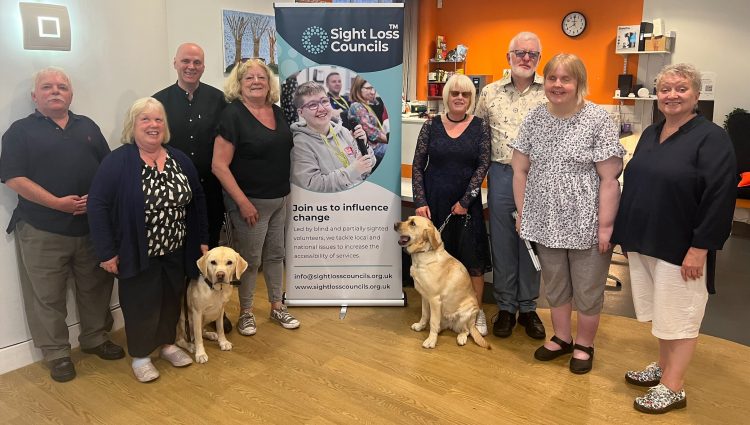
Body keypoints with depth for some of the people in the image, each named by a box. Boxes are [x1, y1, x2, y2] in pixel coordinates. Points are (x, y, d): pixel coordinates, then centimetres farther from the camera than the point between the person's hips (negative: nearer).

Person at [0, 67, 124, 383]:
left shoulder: (87, 127, 13)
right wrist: (58, 203, -17)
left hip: (92, 226, 4)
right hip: (42, 231, -3)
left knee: (96, 287, 13)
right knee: (48, 296, 6)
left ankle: (95, 338, 32)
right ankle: (56, 353, 20)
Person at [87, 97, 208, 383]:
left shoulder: (180, 160, 3)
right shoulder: (117, 162, -13)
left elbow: (197, 200, 10)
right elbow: (97, 205, -14)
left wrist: (202, 240, 8)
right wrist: (107, 251, -15)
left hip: (176, 252, 5)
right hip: (137, 254, -5)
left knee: (172, 300, 17)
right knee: (141, 304, 7)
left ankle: (167, 344, 38)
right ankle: (140, 356, 27)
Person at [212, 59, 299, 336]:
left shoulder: (277, 112, 6)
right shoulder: (233, 114, -13)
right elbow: (219, 165, -17)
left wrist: (285, 191, 12)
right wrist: (243, 202, -19)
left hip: (280, 199, 6)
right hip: (250, 202, -6)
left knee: (275, 254, 16)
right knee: (250, 259, 6)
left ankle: (277, 307, 31)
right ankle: (245, 312, 25)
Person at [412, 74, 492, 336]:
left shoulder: (480, 127, 0)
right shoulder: (431, 126, 1)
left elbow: (483, 165, -4)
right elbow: (417, 166, 1)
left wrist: (465, 201, -10)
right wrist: (420, 202, -7)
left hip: (466, 203, 0)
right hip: (434, 202, 1)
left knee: (472, 257, 3)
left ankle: (477, 311, 18)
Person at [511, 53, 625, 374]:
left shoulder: (598, 120, -10)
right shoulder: (535, 118, 2)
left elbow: (609, 179, -12)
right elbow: (520, 170, 7)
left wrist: (605, 226, -14)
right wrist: (522, 212, 5)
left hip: (585, 224, -4)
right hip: (547, 222, 4)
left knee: (587, 290, 11)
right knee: (554, 285, 18)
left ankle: (584, 344, 33)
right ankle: (561, 337, 38)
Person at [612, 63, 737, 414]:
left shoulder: (711, 138, -11)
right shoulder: (650, 133, 10)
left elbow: (719, 198, -17)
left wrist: (700, 248, -20)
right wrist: (627, 234, 13)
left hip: (681, 247, -7)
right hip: (644, 242, 7)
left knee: (679, 314, 4)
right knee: (660, 310, 18)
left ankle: (672, 388, 16)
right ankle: (664, 366, 35)